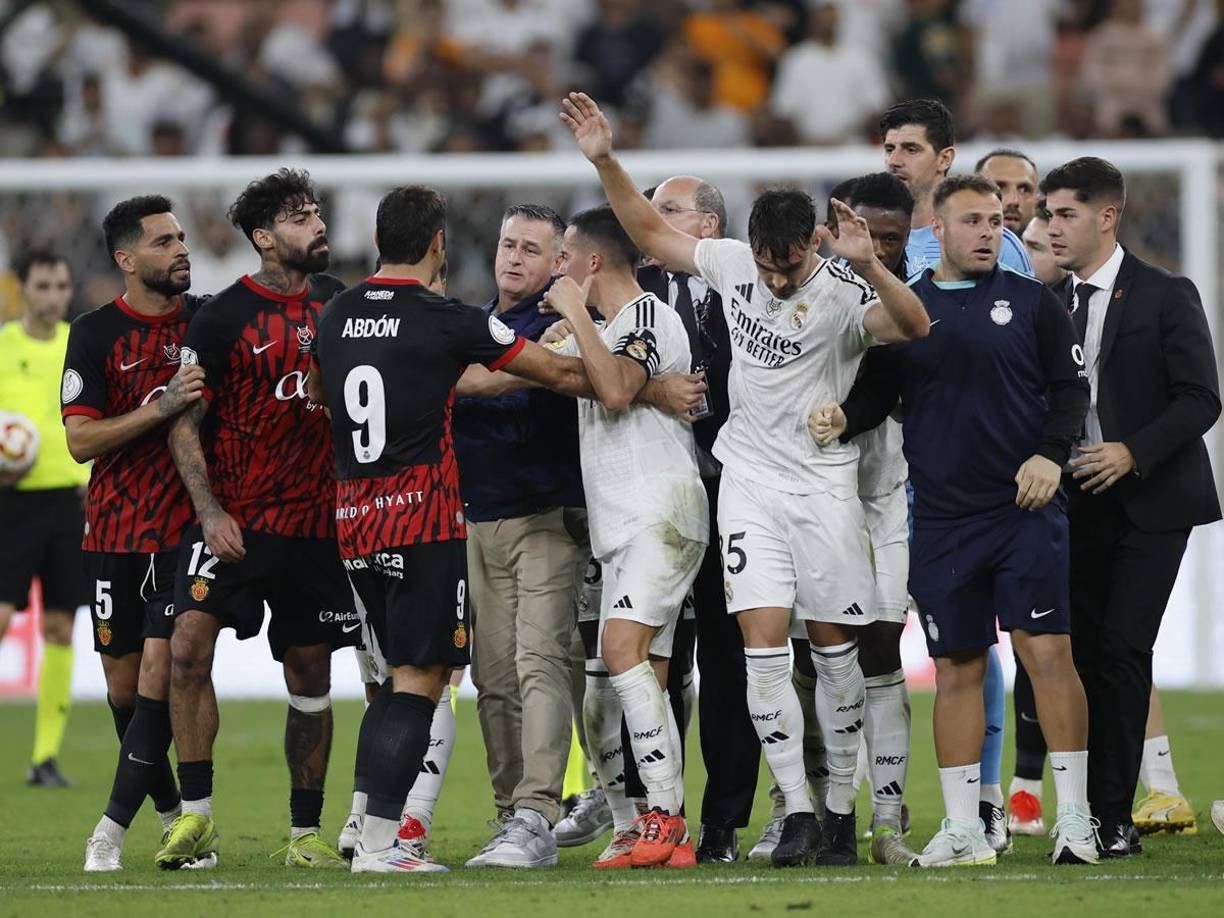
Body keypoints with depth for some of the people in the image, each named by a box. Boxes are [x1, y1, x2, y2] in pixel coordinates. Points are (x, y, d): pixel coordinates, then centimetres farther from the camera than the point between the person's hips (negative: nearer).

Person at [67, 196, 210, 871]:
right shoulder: (95, 334, -2)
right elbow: (80, 440, -9)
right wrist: (159, 406, -21)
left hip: (187, 528, 0)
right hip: (114, 531, 0)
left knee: (161, 668, -13)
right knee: (124, 683, 5)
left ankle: (113, 828, -10)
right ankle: (173, 815, 23)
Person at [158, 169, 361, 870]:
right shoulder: (224, 316, -5)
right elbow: (185, 423, -5)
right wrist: (209, 510, -15)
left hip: (316, 520, 4)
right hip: (235, 518, -4)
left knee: (311, 676, 6)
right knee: (190, 645, -20)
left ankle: (306, 832, 16)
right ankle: (197, 812, -11)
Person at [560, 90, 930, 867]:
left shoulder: (842, 295, -15)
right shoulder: (731, 264, 0)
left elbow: (915, 326, -34)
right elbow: (651, 232, 14)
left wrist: (869, 263, -47)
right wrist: (605, 162, 6)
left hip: (824, 484, -3)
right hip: (750, 477, 3)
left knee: (833, 645, 3)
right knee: (763, 643, -8)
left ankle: (842, 810, 15)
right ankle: (798, 812, -8)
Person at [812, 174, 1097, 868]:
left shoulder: (1031, 301, 6)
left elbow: (1071, 387, 5)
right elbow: (878, 392, 12)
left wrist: (1051, 453, -10)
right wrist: (845, 418, -8)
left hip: (1027, 508, -2)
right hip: (943, 519, 2)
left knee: (1048, 650, -10)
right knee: (957, 667, 4)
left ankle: (1075, 818, -6)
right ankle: (964, 830, 9)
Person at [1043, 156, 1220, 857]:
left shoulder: (1167, 297, -3)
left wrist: (1134, 452, -17)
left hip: (1150, 502, -5)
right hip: (1078, 503, 5)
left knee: (1123, 649, -11)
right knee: (1083, 654, -1)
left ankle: (1115, 818, -9)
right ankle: (1087, 813, 3)